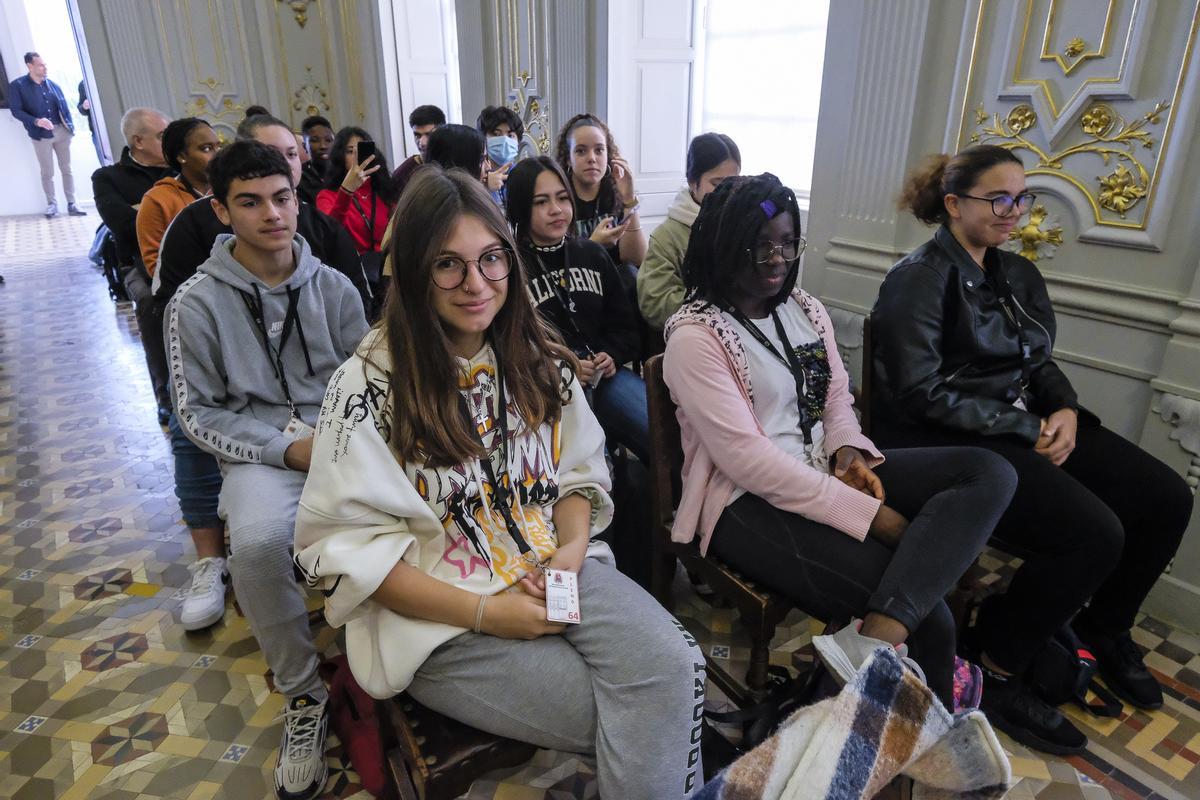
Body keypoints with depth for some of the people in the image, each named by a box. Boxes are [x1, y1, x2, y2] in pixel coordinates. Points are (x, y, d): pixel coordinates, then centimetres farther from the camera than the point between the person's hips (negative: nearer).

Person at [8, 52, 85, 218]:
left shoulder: (52, 84, 10)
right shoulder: (17, 86, -3)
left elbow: (64, 106, 13)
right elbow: (16, 110, -8)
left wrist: (71, 127, 3)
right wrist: (36, 121, -23)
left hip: (62, 131, 3)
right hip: (41, 135, -3)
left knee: (67, 169, 5)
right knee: (47, 172, 3)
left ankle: (71, 204, 10)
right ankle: (52, 204, 13)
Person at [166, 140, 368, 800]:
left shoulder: (333, 287, 8)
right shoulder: (197, 302, 1)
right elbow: (198, 413, 1)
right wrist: (285, 449, -12)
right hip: (260, 451, -1)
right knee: (258, 542, -35)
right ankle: (303, 694, -8)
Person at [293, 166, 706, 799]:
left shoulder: (541, 362, 4)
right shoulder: (369, 385, -11)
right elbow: (343, 544, -12)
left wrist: (573, 547, -10)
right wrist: (484, 612, -18)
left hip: (554, 572, 4)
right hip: (438, 612, -4)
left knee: (673, 666, -21)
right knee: (624, 723, -17)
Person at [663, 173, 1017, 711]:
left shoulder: (806, 310, 11)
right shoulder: (695, 336, -13)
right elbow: (747, 458, -20)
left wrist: (847, 453, -7)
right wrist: (870, 514, -20)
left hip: (824, 474, 8)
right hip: (749, 504, -8)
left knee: (990, 474, -14)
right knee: (927, 618, -21)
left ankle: (873, 641, -29)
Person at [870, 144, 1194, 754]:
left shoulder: (1017, 274, 14)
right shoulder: (920, 278, -11)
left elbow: (1040, 362, 18)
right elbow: (920, 393, -19)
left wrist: (1063, 409, -5)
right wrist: (1027, 429, -16)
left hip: (1020, 426, 9)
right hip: (948, 443, -8)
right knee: (1093, 532, -23)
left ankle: (1104, 626, 25)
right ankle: (994, 672, -3)